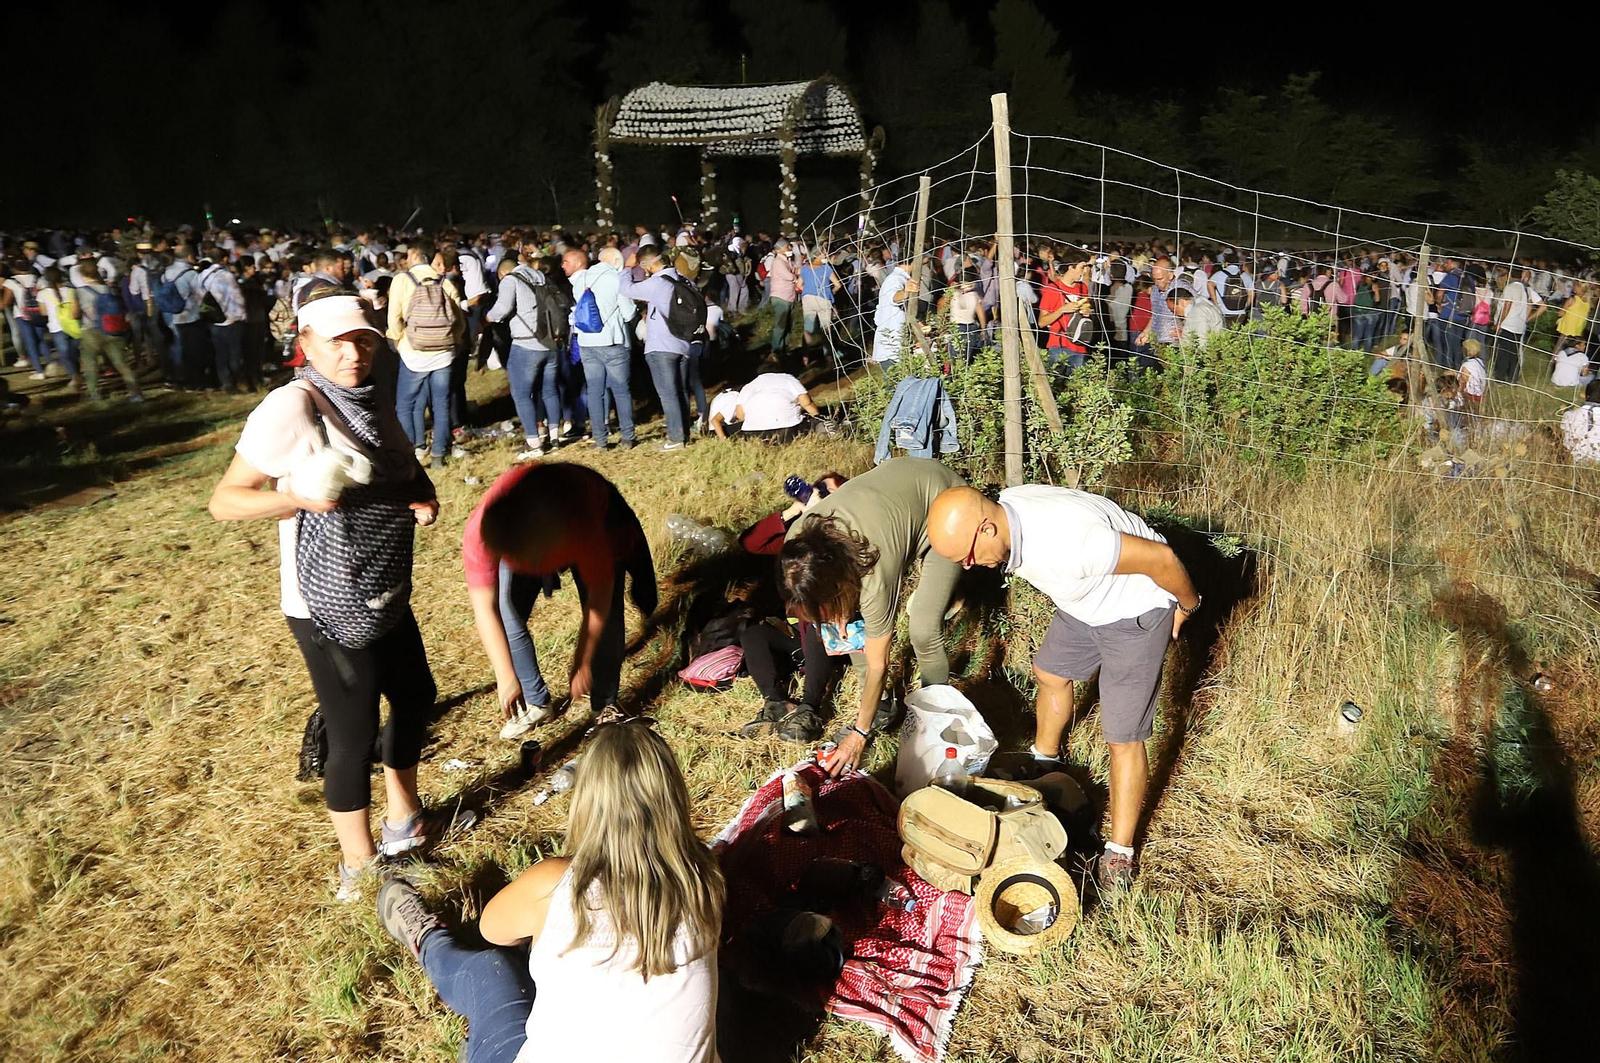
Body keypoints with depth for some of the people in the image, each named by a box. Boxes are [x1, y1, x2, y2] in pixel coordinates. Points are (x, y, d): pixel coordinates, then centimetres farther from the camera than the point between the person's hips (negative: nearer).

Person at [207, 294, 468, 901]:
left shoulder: (373, 406, 4)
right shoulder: (292, 407, -19)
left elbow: (407, 471, 20)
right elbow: (223, 500, -17)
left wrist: (425, 499, -2)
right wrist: (299, 497, -35)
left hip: (385, 595, 9)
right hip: (328, 607, -9)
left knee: (415, 696, 22)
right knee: (354, 736, 3)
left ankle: (404, 822, 45)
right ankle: (359, 868, 26)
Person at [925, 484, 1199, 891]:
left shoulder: (1064, 542, -43)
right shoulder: (999, 512, -17)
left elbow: (1161, 558, -30)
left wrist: (1187, 606, -11)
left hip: (1134, 613, -8)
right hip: (1086, 602, 8)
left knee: (1123, 739, -2)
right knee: (1049, 673, 26)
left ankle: (1120, 851, 15)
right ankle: (1045, 757, 54)